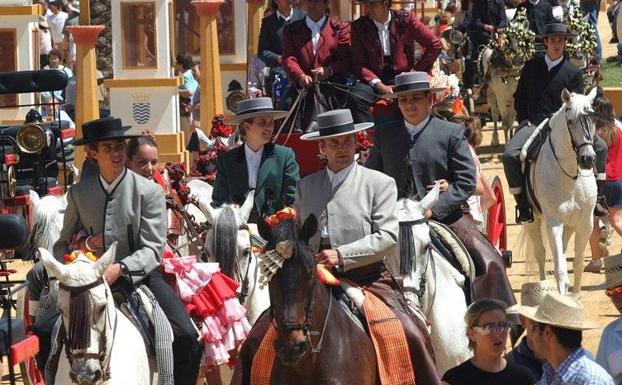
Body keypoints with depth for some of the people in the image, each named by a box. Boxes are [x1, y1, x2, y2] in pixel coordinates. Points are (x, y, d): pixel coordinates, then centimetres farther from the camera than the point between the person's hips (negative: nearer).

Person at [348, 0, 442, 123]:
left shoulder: (406, 19, 0)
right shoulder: (359, 26, 2)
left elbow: (435, 45, 4)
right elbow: (358, 64, 0)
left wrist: (415, 71, -1)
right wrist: (379, 85, -15)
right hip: (374, 79, 1)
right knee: (354, 98, -30)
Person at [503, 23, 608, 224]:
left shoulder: (574, 72, 8)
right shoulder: (531, 67, 13)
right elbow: (519, 97, 19)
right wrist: (523, 118, 2)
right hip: (533, 123, 0)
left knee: (600, 147, -20)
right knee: (510, 154, -28)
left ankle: (596, 197, -6)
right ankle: (522, 203, -14)